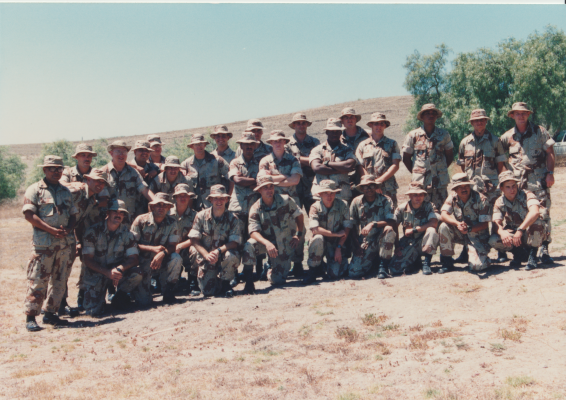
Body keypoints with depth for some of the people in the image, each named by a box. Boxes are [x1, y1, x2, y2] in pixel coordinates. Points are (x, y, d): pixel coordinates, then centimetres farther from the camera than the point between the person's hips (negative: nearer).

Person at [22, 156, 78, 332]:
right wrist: (51, 230, -15)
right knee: (38, 280, -6)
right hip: (43, 243, -5)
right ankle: (30, 317, -1)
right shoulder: (35, 190, 0)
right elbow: (29, 214, -9)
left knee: (60, 279, 8)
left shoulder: (66, 191, 17)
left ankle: (50, 313, 18)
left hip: (66, 242, 5)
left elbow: (73, 215, 16)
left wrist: (68, 229, -5)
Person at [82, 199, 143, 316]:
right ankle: (101, 298, 16)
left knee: (137, 273, -28)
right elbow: (88, 260, -11)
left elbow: (134, 258, -7)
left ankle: (120, 295, 1)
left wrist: (120, 269, -28)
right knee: (94, 311, -20)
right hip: (96, 275, -2)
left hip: (117, 273, 2)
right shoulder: (93, 231, -9)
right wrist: (107, 272, -25)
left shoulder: (126, 233, -2)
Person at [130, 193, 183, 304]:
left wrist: (163, 253, -33)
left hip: (161, 262, 3)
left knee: (176, 259, -31)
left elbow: (173, 246, -10)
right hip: (142, 262, -2)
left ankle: (168, 291, -10)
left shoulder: (172, 223, -3)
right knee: (144, 301, -17)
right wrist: (153, 248, -24)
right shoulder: (141, 220, -9)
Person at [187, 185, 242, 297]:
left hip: (223, 257, 0)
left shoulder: (233, 218, -5)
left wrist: (219, 251, -31)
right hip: (206, 258, 0)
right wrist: (206, 255, -23)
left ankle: (225, 283, -8)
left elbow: (234, 242, -13)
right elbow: (194, 240, -7)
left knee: (231, 256, -36)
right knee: (208, 291, -18)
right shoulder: (201, 216, -3)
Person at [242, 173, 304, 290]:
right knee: (249, 246, -34)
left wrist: (298, 235, 1)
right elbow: (253, 231, -24)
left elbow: (299, 215, 5)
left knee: (277, 280, -5)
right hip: (267, 241, 0)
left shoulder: (286, 201, -12)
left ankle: (271, 271, 33)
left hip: (285, 244, 0)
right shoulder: (255, 209, -13)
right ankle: (248, 281, -20)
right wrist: (267, 243, -41)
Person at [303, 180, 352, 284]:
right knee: (318, 238, -37)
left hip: (337, 244, 1)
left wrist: (339, 248, -13)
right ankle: (314, 269, -14)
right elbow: (314, 229, -25)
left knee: (334, 274, -19)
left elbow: (347, 228, -6)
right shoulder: (315, 207, -13)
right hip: (320, 244, 0)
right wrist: (336, 234, -25)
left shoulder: (342, 206, -9)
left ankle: (343, 261, 20)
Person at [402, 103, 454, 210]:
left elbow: (449, 155, 17)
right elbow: (406, 158, 8)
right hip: (420, 181, -1)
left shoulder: (444, 135, 8)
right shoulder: (413, 135, 3)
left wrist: (441, 169, 8)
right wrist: (415, 172, 4)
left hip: (440, 180, 2)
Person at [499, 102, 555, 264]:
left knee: (543, 214, -9)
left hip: (539, 178, -2)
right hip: (518, 181, 2)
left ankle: (544, 249, -8)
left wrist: (550, 173, -5)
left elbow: (550, 153, 4)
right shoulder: (508, 136, 9)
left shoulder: (540, 131, 5)